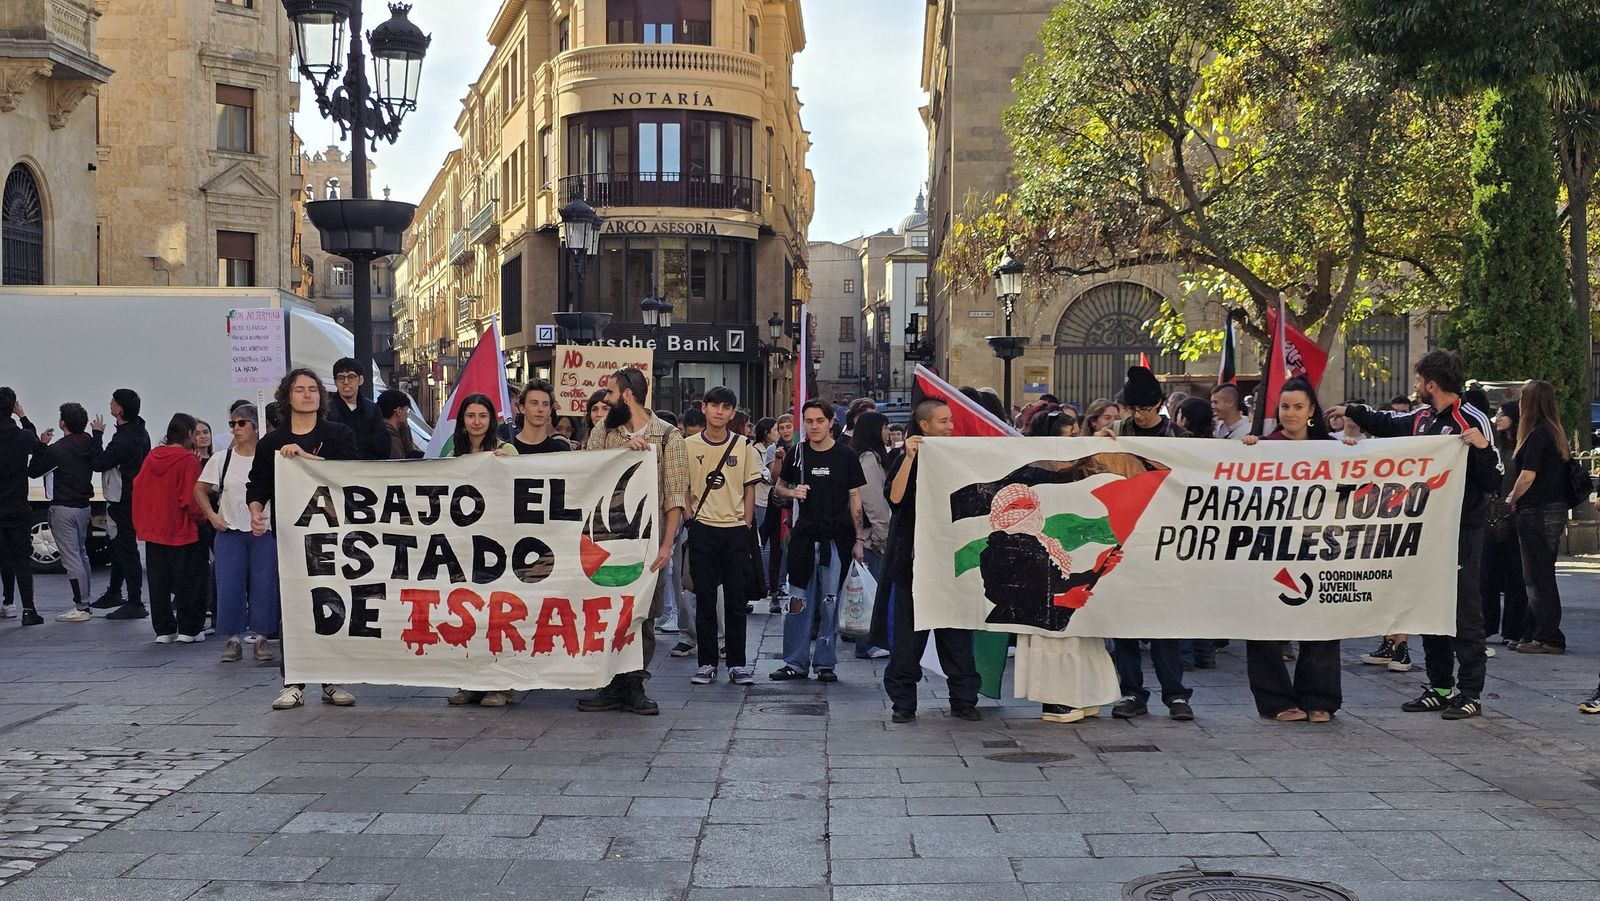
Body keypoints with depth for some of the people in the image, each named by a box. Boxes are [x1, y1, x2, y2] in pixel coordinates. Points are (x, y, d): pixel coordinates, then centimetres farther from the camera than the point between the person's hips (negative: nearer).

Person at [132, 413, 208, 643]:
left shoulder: (151, 456, 5)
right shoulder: (189, 460, -14)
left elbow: (138, 489, 9)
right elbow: (191, 497, -18)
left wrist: (141, 525, 17)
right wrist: (199, 518, -1)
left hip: (153, 530, 5)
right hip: (183, 530, -5)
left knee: (158, 583, 10)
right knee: (188, 581, 4)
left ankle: (163, 630, 13)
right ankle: (188, 630, 4)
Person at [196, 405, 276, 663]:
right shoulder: (221, 459, 4)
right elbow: (200, 489, 13)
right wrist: (212, 516, 2)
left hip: (264, 532, -2)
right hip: (230, 533, 2)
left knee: (264, 586, 0)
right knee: (229, 587, -2)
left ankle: (261, 637, 11)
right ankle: (233, 639, 8)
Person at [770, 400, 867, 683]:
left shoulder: (845, 456, 1)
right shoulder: (797, 454, 6)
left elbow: (855, 499, 3)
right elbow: (778, 487, 18)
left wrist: (859, 539, -1)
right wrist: (792, 492, -6)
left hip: (836, 538, -2)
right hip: (804, 536, 2)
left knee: (830, 603, 3)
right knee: (798, 603, 2)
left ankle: (826, 663, 11)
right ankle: (796, 662, 9)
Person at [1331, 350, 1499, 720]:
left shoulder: (1472, 422, -13)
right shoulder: (1422, 418, 9)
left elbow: (1494, 481, -15)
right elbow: (1388, 424, 31)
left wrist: (1483, 448, -30)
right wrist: (1352, 412, 34)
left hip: (1463, 530, -8)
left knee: (1465, 610, -5)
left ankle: (1471, 693, 0)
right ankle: (1440, 688, 18)